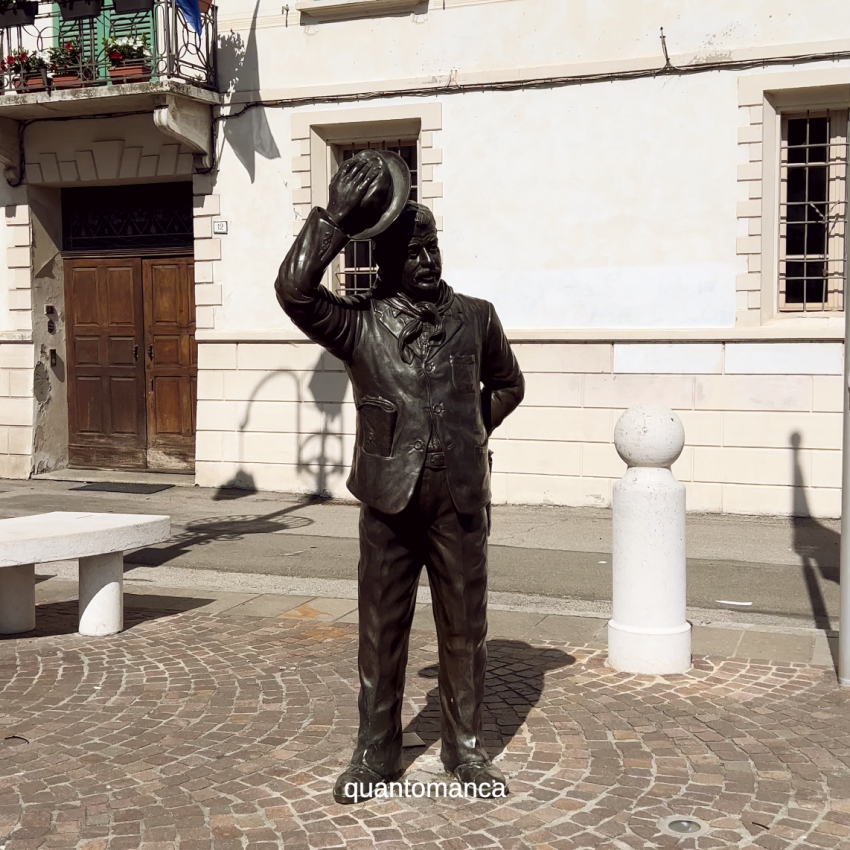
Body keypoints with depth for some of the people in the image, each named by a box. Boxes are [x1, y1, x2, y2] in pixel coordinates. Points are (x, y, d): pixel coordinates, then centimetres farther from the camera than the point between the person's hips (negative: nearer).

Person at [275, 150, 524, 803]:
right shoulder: (360, 324, 0)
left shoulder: (476, 318, 7)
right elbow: (295, 288, -17)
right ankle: (376, 754, 23)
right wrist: (337, 216, -13)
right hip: (390, 500, -1)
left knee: (464, 631, 9)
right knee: (380, 633, 8)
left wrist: (472, 432, 11)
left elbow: (508, 384, 22)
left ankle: (467, 750, 25)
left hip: (461, 502, 1)